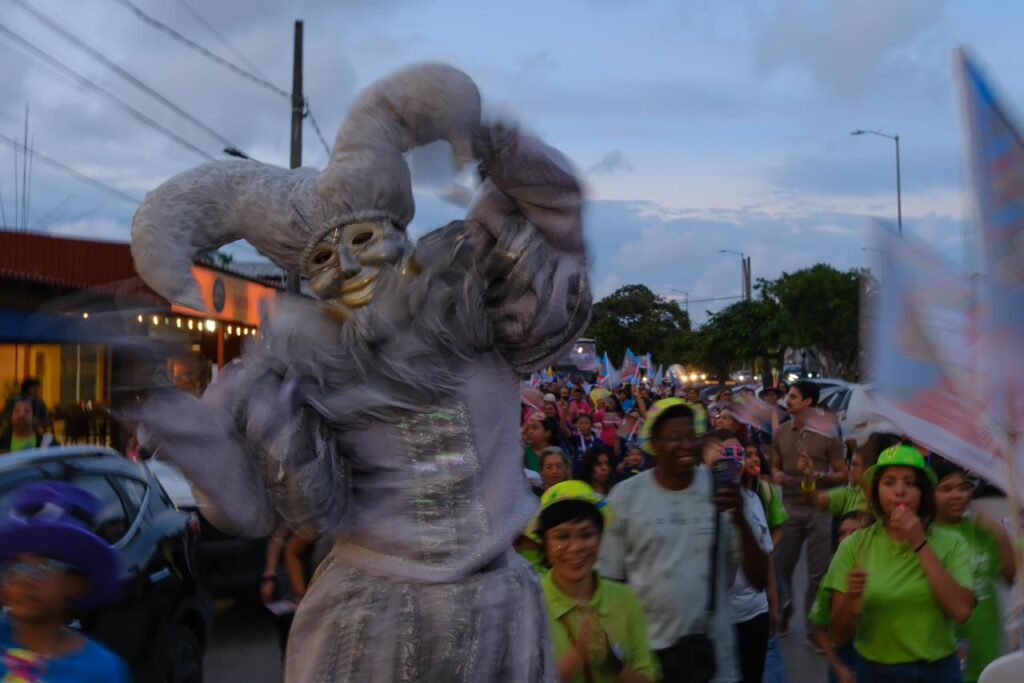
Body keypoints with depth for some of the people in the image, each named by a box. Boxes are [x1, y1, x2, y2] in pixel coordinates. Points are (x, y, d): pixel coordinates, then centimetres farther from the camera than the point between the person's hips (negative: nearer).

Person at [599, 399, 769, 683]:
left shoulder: (720, 489, -4)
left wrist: (740, 518, -21)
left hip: (711, 650, 1)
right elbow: (610, 580, 2)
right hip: (645, 648, -1)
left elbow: (758, 579, -7)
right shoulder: (626, 495, -5)